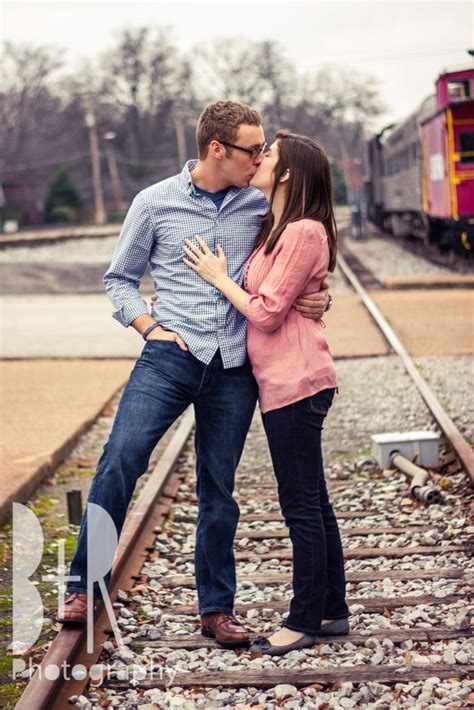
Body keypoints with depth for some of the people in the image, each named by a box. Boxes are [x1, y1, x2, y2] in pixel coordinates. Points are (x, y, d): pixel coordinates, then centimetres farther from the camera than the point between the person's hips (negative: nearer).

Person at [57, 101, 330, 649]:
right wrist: (148, 326, -3)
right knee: (121, 457, -16)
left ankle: (217, 608, 19)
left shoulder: (261, 206, 8)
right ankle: (84, 586, -4)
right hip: (172, 353, -2)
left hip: (234, 364, 2)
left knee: (218, 488, 8)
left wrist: (317, 299, -2)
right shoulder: (156, 202, 4)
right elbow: (119, 278, 12)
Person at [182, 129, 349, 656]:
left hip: (295, 383, -10)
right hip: (281, 381, 10)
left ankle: (304, 621, 7)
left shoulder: (303, 232, -15)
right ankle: (332, 609, 24)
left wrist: (219, 278, -6)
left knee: (301, 505, -2)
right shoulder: (275, 230, 15)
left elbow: (266, 313, -16)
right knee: (311, 501, 15)